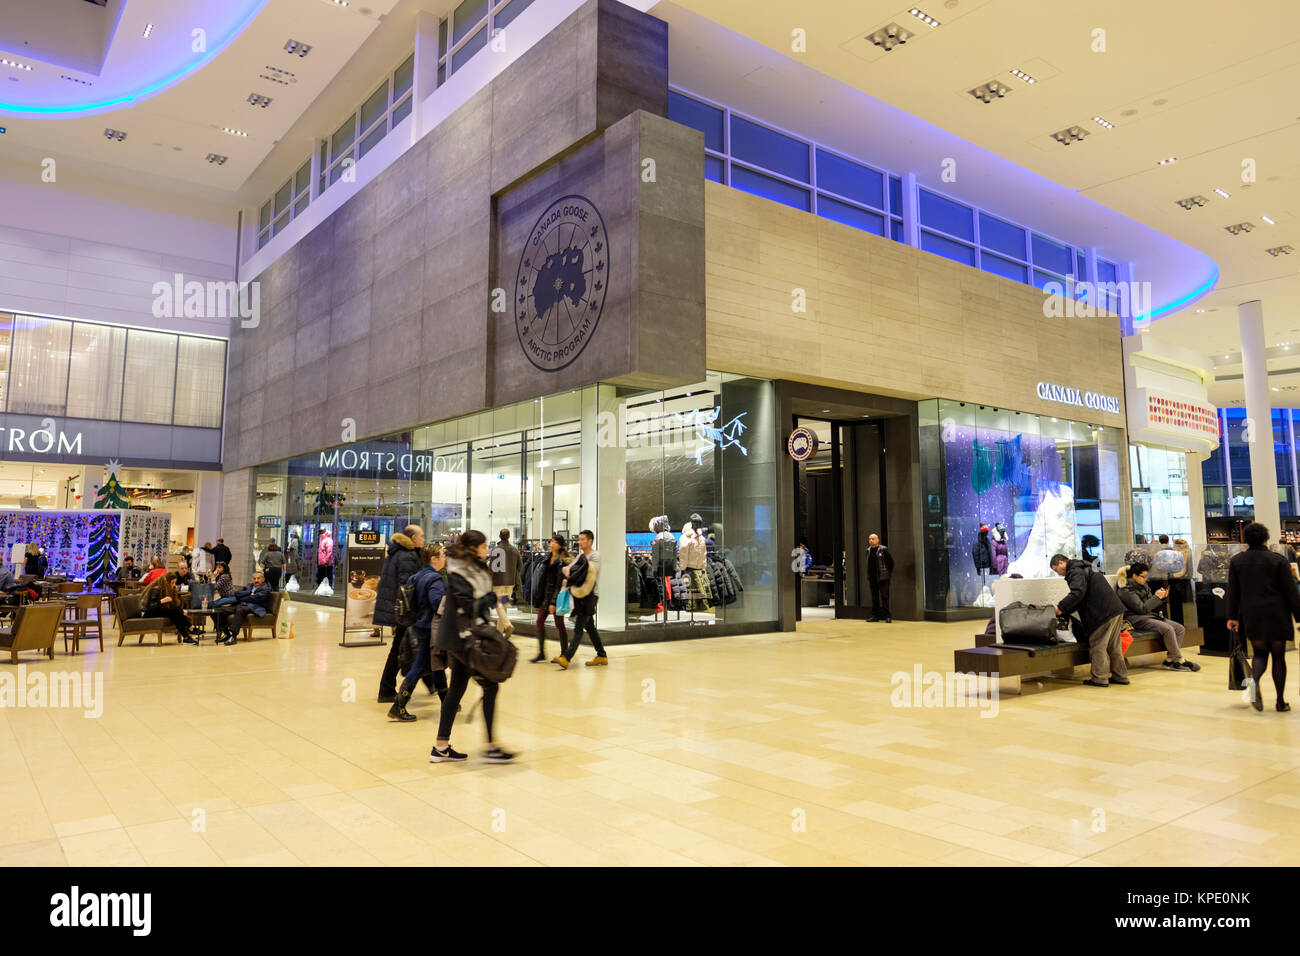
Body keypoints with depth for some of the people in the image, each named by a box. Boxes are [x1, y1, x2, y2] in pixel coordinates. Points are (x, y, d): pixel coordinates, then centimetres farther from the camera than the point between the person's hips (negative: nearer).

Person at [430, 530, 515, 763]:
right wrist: (493, 598, -11)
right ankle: (491, 747, 3)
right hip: (462, 638, -10)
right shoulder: (459, 573, -16)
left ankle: (441, 747, 18)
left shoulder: (475, 569, 14)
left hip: (460, 638, 10)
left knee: (457, 688, 12)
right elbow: (467, 607, -22)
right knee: (490, 685, -4)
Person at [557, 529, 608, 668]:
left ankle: (566, 658, -21)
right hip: (580, 595, 9)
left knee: (578, 627, -13)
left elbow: (590, 573, -19)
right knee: (590, 626, 14)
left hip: (590, 595, -9)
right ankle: (601, 656, 23)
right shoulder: (580, 555, 17)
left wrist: (570, 579, -13)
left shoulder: (595, 556, -8)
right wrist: (567, 570, -11)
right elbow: (568, 568, 13)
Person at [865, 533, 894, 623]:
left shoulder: (883, 550, -7)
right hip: (872, 578, 6)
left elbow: (891, 561, -2)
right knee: (874, 597, 10)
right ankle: (875, 615, 16)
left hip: (883, 578, -6)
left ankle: (887, 616, -2)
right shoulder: (868, 550, 12)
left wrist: (890, 572, 1)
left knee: (884, 596, -5)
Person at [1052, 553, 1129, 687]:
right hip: (1115, 609, 10)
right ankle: (1120, 676, 23)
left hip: (1104, 613, -10)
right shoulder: (1084, 568, 24)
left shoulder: (1075, 571, -9)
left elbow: (1078, 593, -26)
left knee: (1097, 646, -2)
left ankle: (1099, 678, 2)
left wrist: (1061, 607, -20)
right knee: (1114, 646, 17)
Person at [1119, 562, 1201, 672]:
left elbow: (1152, 606, 19)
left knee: (1179, 628, -6)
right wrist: (1156, 597, -13)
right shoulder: (1127, 590, -10)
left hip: (1151, 616, 9)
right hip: (1139, 620, -9)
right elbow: (1142, 608, -16)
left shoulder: (1143, 587, 17)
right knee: (1168, 629, -28)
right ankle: (1180, 661, -18)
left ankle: (1169, 659, -13)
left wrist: (1162, 597, 2)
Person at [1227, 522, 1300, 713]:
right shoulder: (1278, 560, -5)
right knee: (1278, 656, 8)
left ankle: (1255, 680, -20)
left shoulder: (1236, 561, 3)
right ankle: (1281, 701, 11)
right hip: (1277, 616, -2)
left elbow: (1233, 592, 6)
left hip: (1252, 616, 2)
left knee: (1260, 653, 11)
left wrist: (1232, 617, 11)